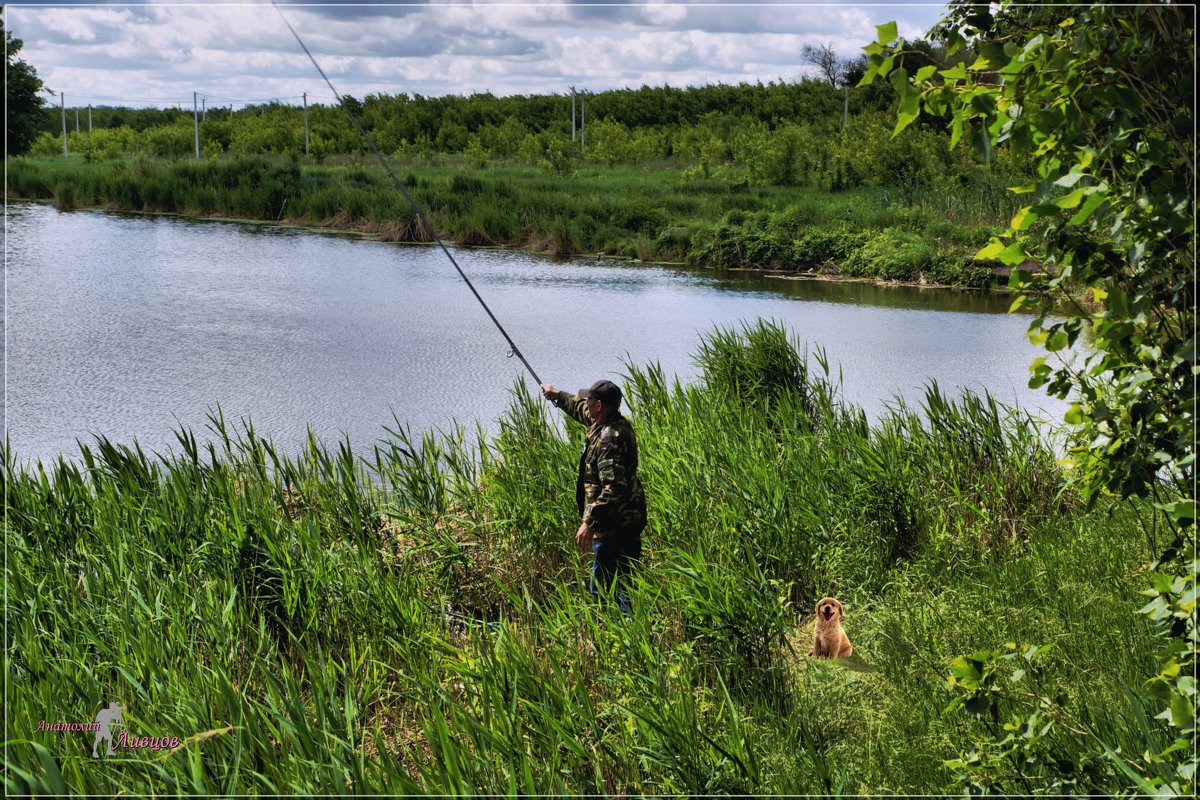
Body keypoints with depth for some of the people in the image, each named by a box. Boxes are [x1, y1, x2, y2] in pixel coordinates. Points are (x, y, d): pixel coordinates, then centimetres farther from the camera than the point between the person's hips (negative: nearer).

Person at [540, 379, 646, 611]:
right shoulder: (614, 422, 6)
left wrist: (589, 522, -32)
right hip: (627, 520, 11)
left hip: (614, 527, -11)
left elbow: (613, 488, -32)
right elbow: (583, 413, 31)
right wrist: (559, 396, 40)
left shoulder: (610, 439, -25)